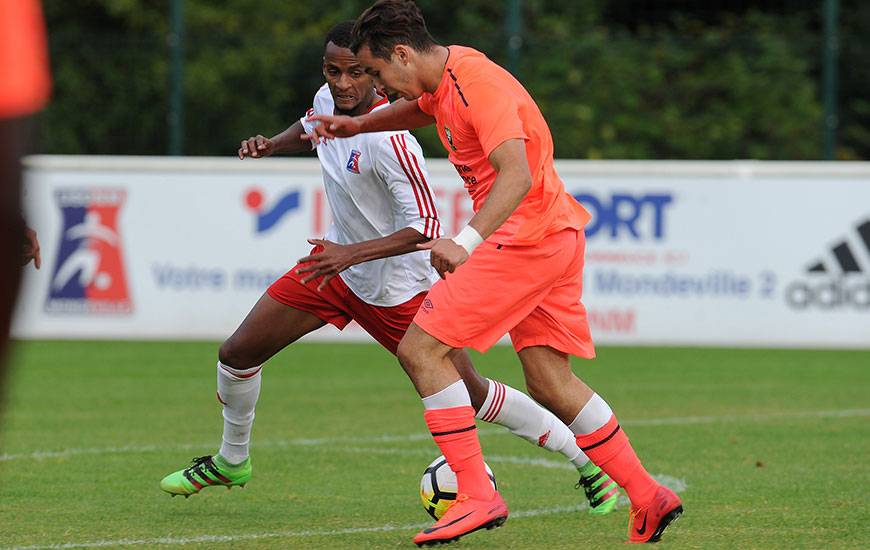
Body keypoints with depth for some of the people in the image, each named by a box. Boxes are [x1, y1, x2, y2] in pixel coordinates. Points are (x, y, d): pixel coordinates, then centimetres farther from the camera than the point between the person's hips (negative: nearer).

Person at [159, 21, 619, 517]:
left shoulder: (389, 141, -31)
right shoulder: (327, 101, -6)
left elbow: (424, 227, -32)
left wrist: (351, 253, -41)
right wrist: (271, 145, 0)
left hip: (398, 286, -7)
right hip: (339, 261, 7)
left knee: (472, 394, -4)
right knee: (238, 354, 3)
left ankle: (588, 461, 12)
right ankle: (231, 462, 29)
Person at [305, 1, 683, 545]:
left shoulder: (478, 82, -19)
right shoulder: (445, 78, 11)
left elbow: (517, 175, -29)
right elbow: (422, 109, 38)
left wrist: (466, 242, -37)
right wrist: (358, 125, 26)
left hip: (527, 237, -10)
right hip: (556, 235, 10)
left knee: (420, 348, -10)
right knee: (551, 383, 11)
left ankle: (477, 496, -13)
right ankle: (648, 497, 13)